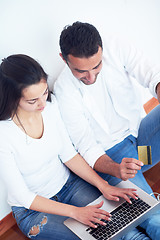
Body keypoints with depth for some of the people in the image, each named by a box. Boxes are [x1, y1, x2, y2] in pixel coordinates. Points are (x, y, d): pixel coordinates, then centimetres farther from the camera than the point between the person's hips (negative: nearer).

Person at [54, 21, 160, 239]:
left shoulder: (116, 47, -12)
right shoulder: (65, 89, -20)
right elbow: (87, 147, -18)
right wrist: (116, 170, -38)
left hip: (141, 130, 4)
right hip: (112, 154, -4)